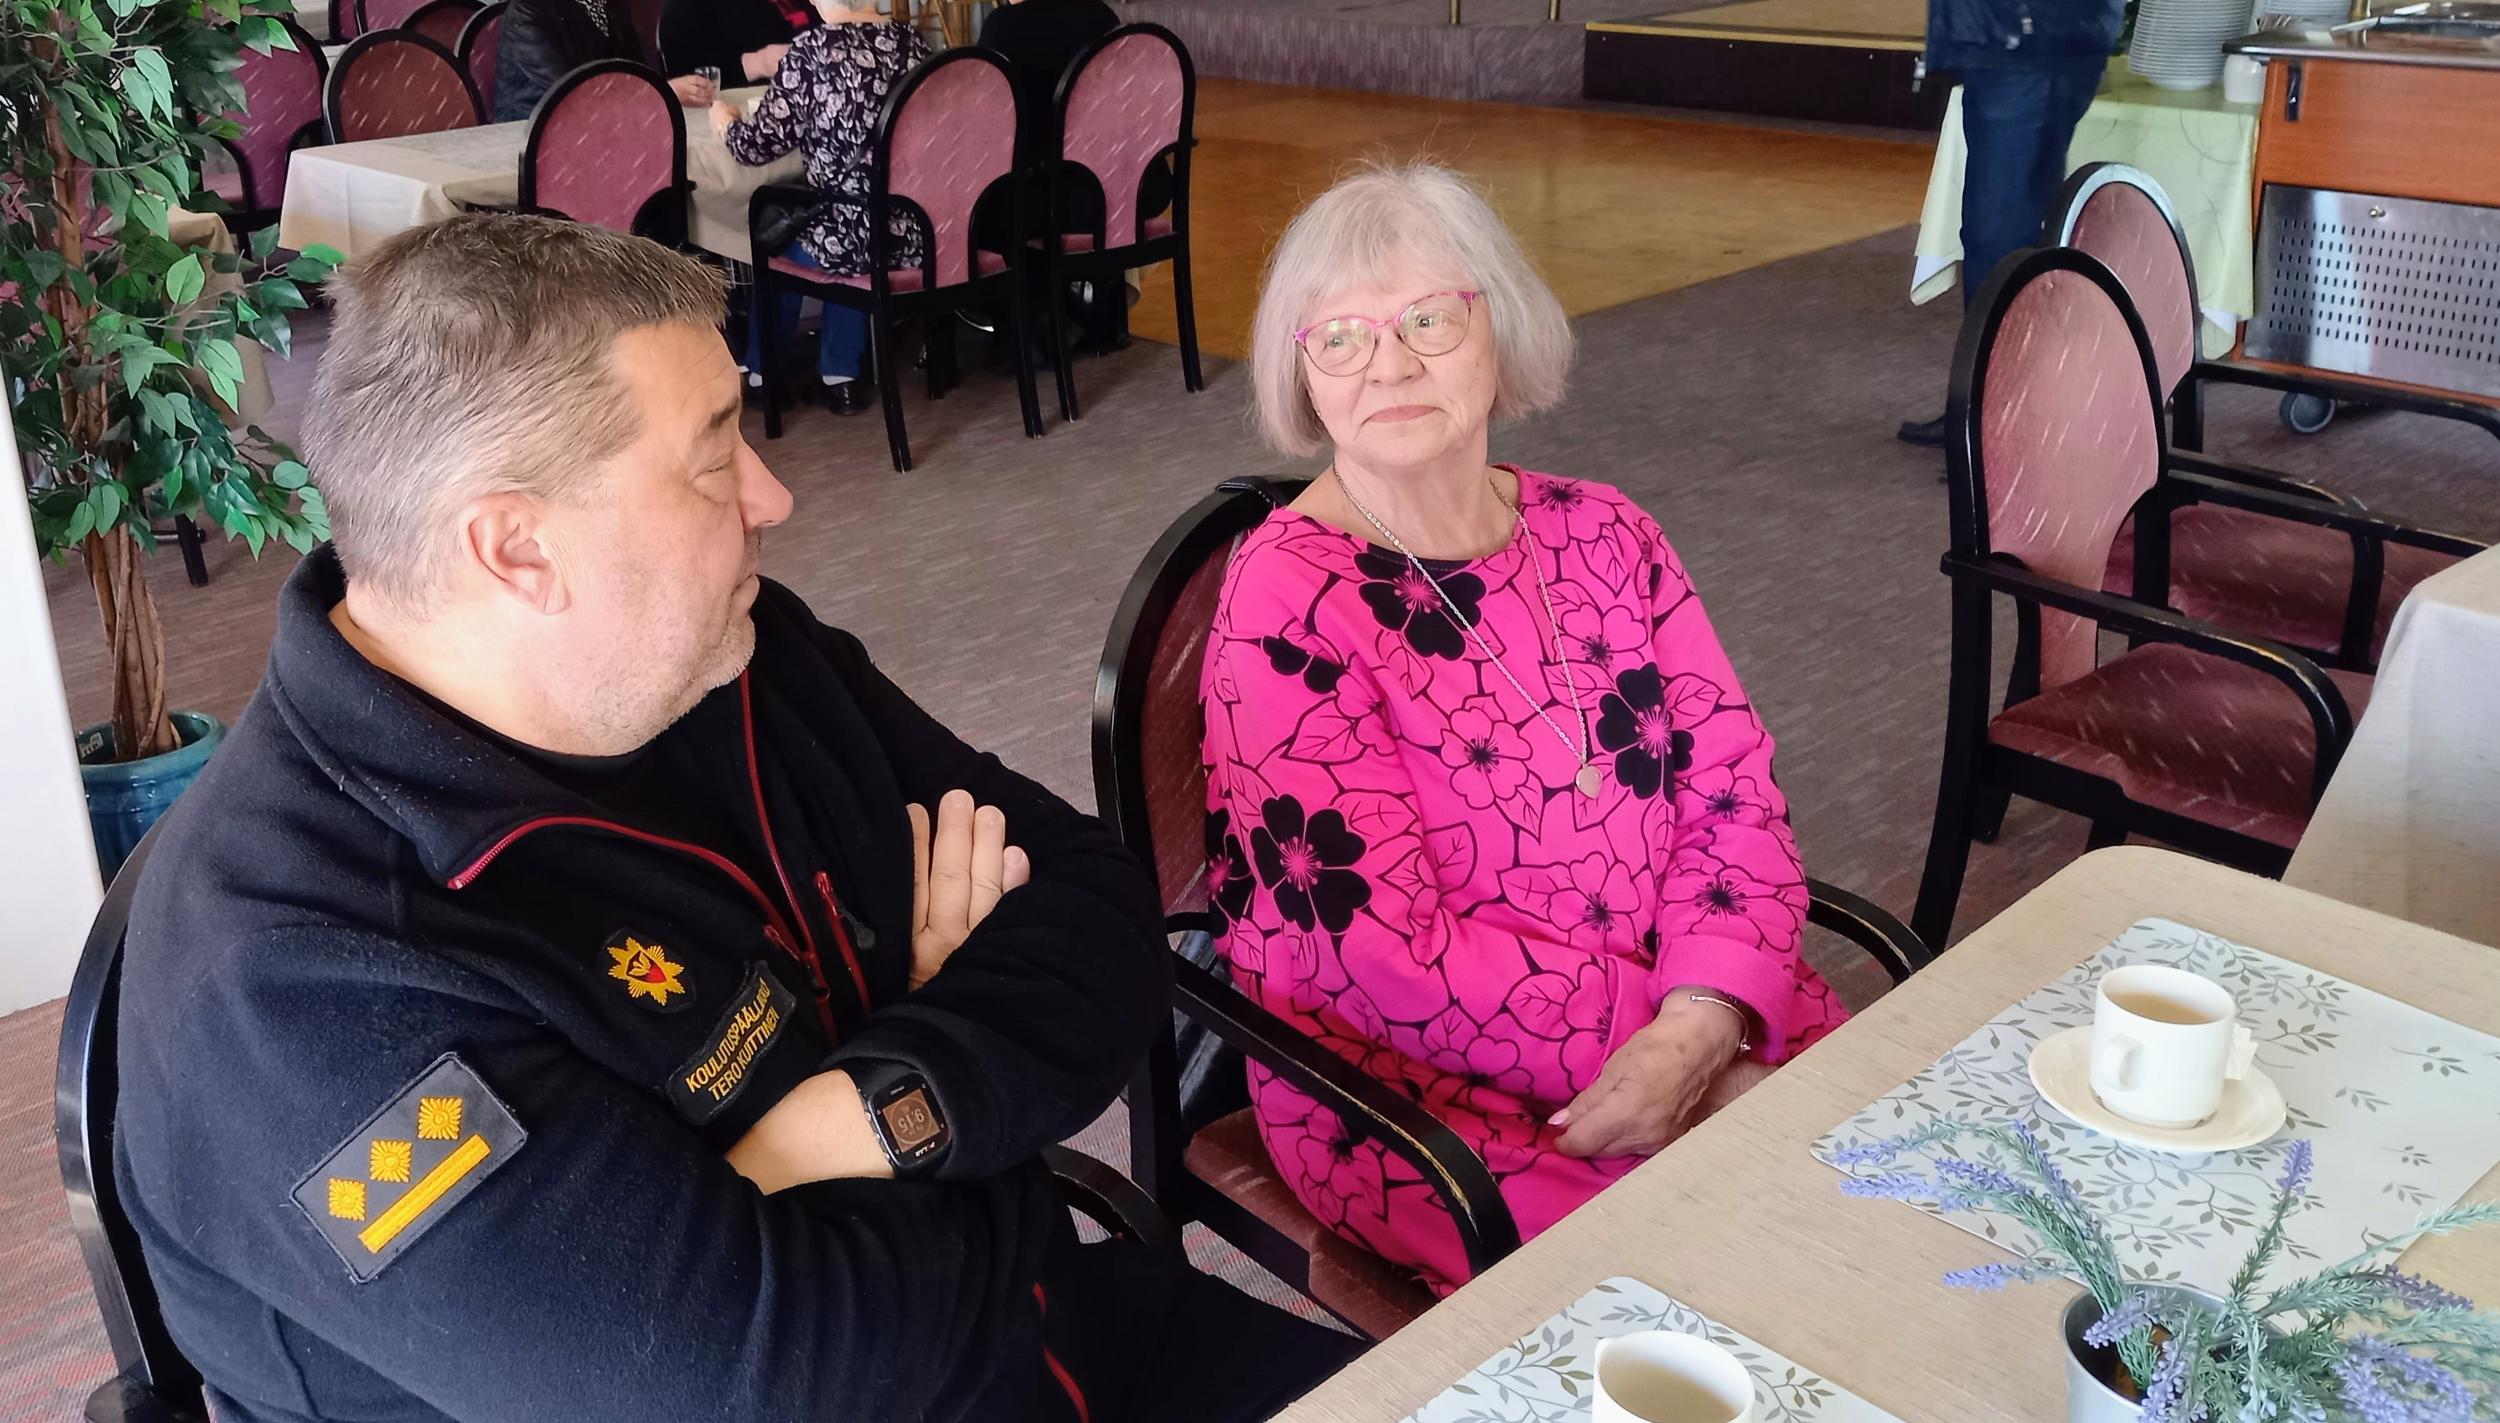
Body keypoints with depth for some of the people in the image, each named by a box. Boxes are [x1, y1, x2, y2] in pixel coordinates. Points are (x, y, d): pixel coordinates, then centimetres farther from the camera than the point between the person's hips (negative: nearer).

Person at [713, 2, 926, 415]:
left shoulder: (812, 49, -12)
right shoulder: (911, 41, 3)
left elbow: (760, 145, -6)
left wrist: (725, 121, 17)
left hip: (855, 237, -4)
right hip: (918, 231, 5)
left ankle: (762, 368, 44)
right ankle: (840, 374, 34)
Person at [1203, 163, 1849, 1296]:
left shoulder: (1602, 537, 6)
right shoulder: (1286, 602, -12)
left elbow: (1735, 795, 1)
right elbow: (1392, 957, -17)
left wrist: (1695, 1034, -17)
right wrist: (1672, 1058, -17)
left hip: (1702, 1020, 6)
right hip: (1414, 1084, -6)